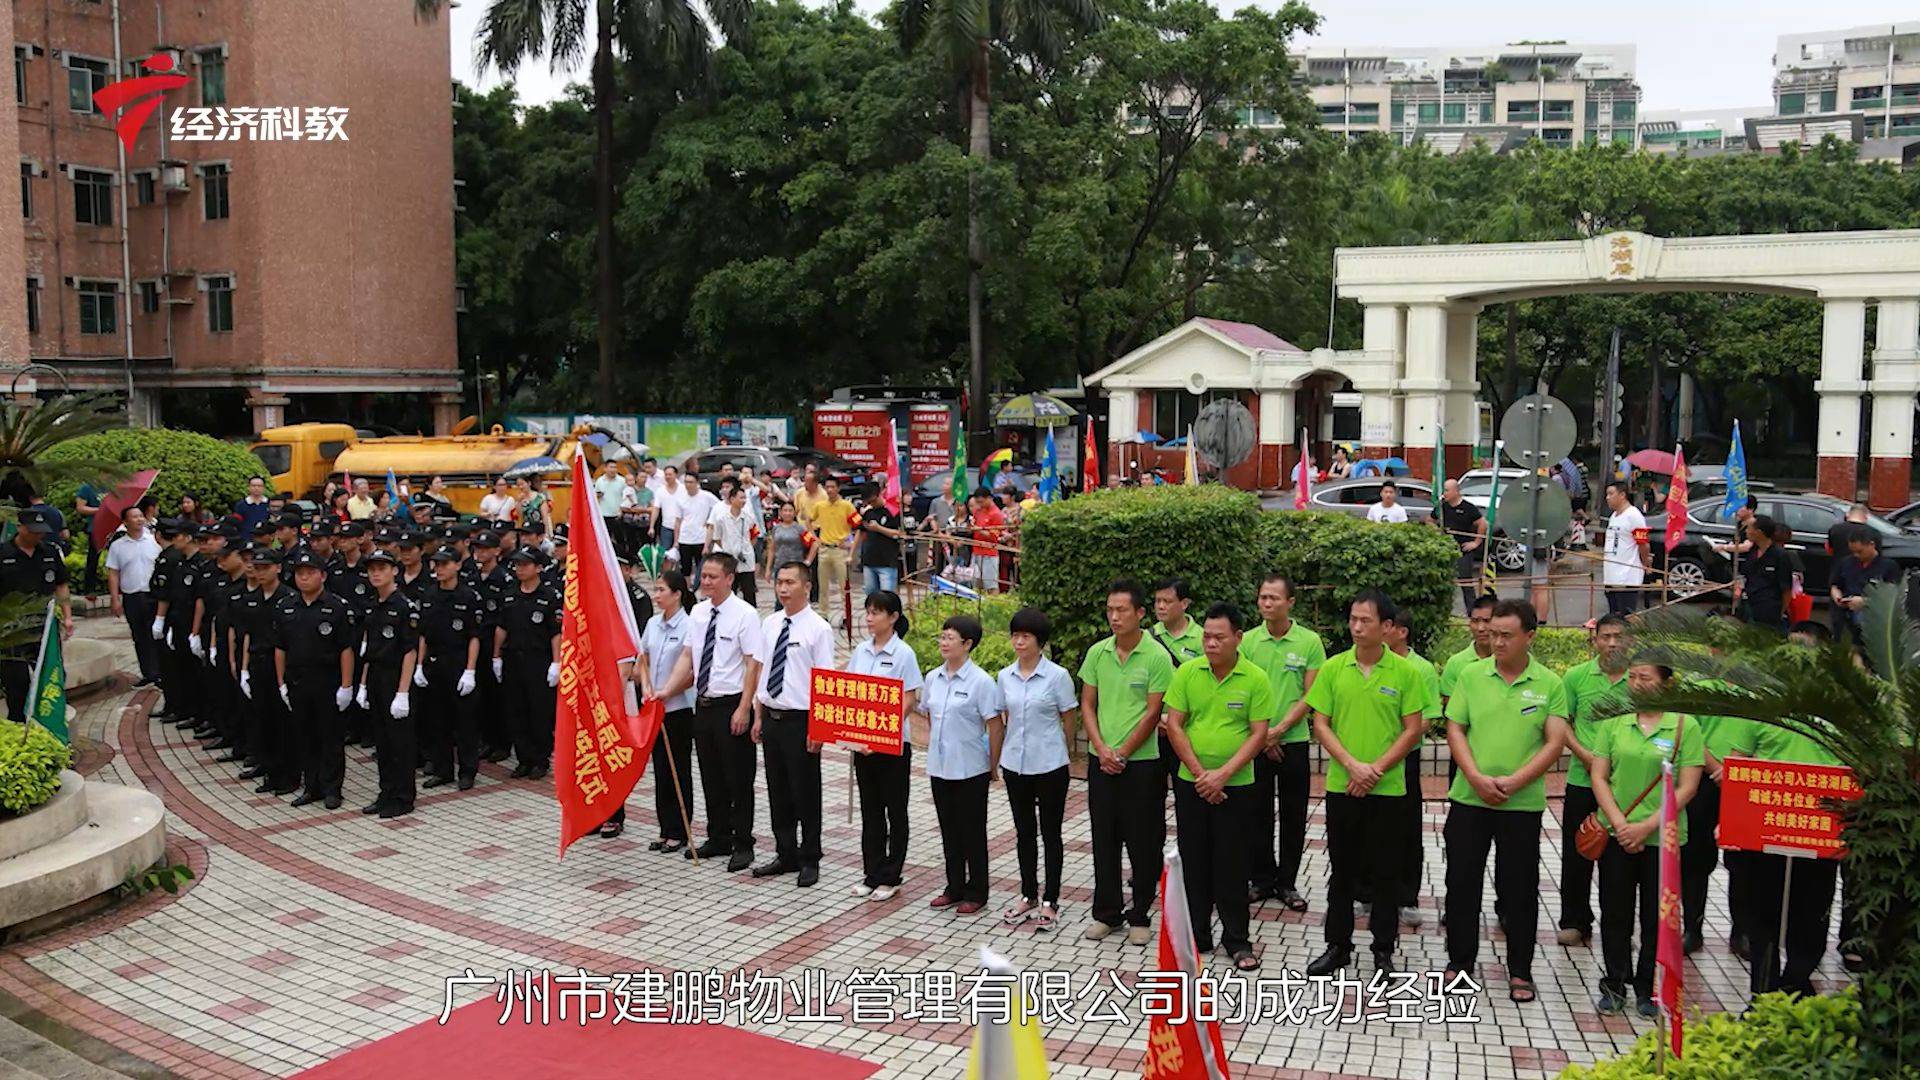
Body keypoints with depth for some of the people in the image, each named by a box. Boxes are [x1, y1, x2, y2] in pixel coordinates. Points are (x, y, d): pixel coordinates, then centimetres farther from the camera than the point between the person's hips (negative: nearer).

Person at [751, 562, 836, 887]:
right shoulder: (769, 624, 7)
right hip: (771, 718, 6)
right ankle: (786, 855, 30)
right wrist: (758, 716, 11)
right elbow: (761, 670, 13)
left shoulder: (818, 629, -12)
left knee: (805, 794, 5)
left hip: (800, 721, -6)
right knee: (777, 791, 15)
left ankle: (809, 861, 19)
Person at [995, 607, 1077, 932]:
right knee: (1024, 832, 14)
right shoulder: (1005, 677, 3)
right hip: (1014, 764, 4)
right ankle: (1028, 896, 26)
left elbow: (1068, 721, -3)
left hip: (1049, 766, -4)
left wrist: (1059, 752, 1)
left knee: (1050, 833, 6)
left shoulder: (1057, 676, -9)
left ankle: (1050, 902, 15)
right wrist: (999, 757, 10)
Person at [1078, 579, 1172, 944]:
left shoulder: (1157, 657, -9)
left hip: (1141, 763, -4)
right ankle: (1106, 912, 21)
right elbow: (1087, 705, 7)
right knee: (1104, 839, 10)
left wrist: (1122, 753, -10)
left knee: (1143, 841, 3)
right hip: (1101, 761, 4)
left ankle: (1140, 916, 15)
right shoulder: (1097, 653, 4)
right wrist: (1101, 749, -6)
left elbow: (1153, 713, -10)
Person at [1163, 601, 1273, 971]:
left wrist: (1223, 774, -15)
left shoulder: (1256, 679, -7)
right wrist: (1200, 773, -10)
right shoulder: (1187, 672, -2)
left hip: (1236, 786, -2)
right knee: (1193, 861, 9)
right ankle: (1196, 936, 21)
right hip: (1191, 784, 2)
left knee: (1232, 864, 3)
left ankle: (1236, 940, 15)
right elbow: (1174, 725, -2)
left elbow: (1259, 733, -7)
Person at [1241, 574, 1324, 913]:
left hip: (1294, 741, -1)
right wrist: (1261, 735, -8)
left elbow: (1310, 695, -5)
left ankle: (1287, 882, 18)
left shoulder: (1310, 642, -4)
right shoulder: (1247, 641, 0)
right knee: (1257, 813, 7)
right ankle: (1261, 879, 20)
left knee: (1293, 816, 6)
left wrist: (1279, 730, -13)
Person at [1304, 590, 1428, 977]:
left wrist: (1376, 769, -12)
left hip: (1387, 788, -1)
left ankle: (1384, 950, 20)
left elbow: (1414, 729, -3)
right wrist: (1352, 765, -12)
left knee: (1385, 873, 6)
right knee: (1342, 870, 11)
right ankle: (1338, 946, 22)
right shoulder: (1333, 668, 1)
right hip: (1340, 785, 2)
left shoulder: (1405, 671, -4)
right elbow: (1320, 723, 1)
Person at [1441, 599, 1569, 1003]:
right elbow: (1455, 730, 1)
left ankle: (1520, 970, 20)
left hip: (1522, 804, -1)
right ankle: (1460, 961, 23)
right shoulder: (1472, 675, 2)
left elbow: (1556, 742, -5)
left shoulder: (1550, 685, -1)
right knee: (1461, 881, 8)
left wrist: (1513, 782, -15)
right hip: (1469, 798, 1)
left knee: (1520, 887, 7)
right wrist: (1477, 779, -12)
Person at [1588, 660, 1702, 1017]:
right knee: (1615, 911, 7)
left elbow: (1687, 787, -6)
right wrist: (1620, 824, -9)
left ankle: (1647, 988, 21)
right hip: (1616, 835, 2)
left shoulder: (1685, 727, -3)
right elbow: (1599, 777, 3)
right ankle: (1615, 985, 19)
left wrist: (1647, 826, -13)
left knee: (1656, 916, 7)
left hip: (1663, 837, -2)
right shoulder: (1613, 722, 4)